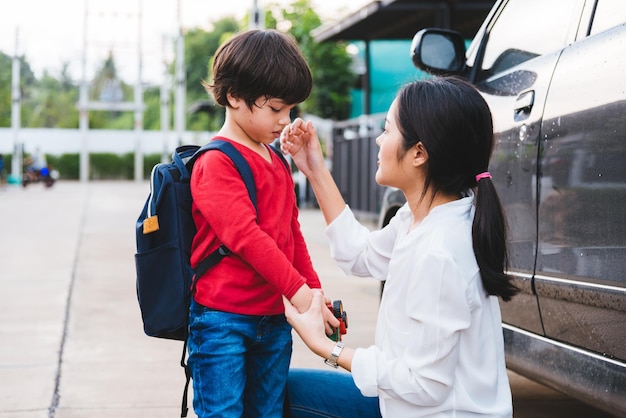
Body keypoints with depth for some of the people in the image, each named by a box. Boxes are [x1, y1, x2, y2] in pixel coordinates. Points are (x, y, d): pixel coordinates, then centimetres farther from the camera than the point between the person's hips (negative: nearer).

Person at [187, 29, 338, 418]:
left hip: (274, 319, 8)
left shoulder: (278, 162, 15)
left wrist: (315, 288, 14)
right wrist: (298, 290, -24)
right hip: (223, 320, -8)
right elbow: (244, 235, -22)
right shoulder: (216, 163, -12)